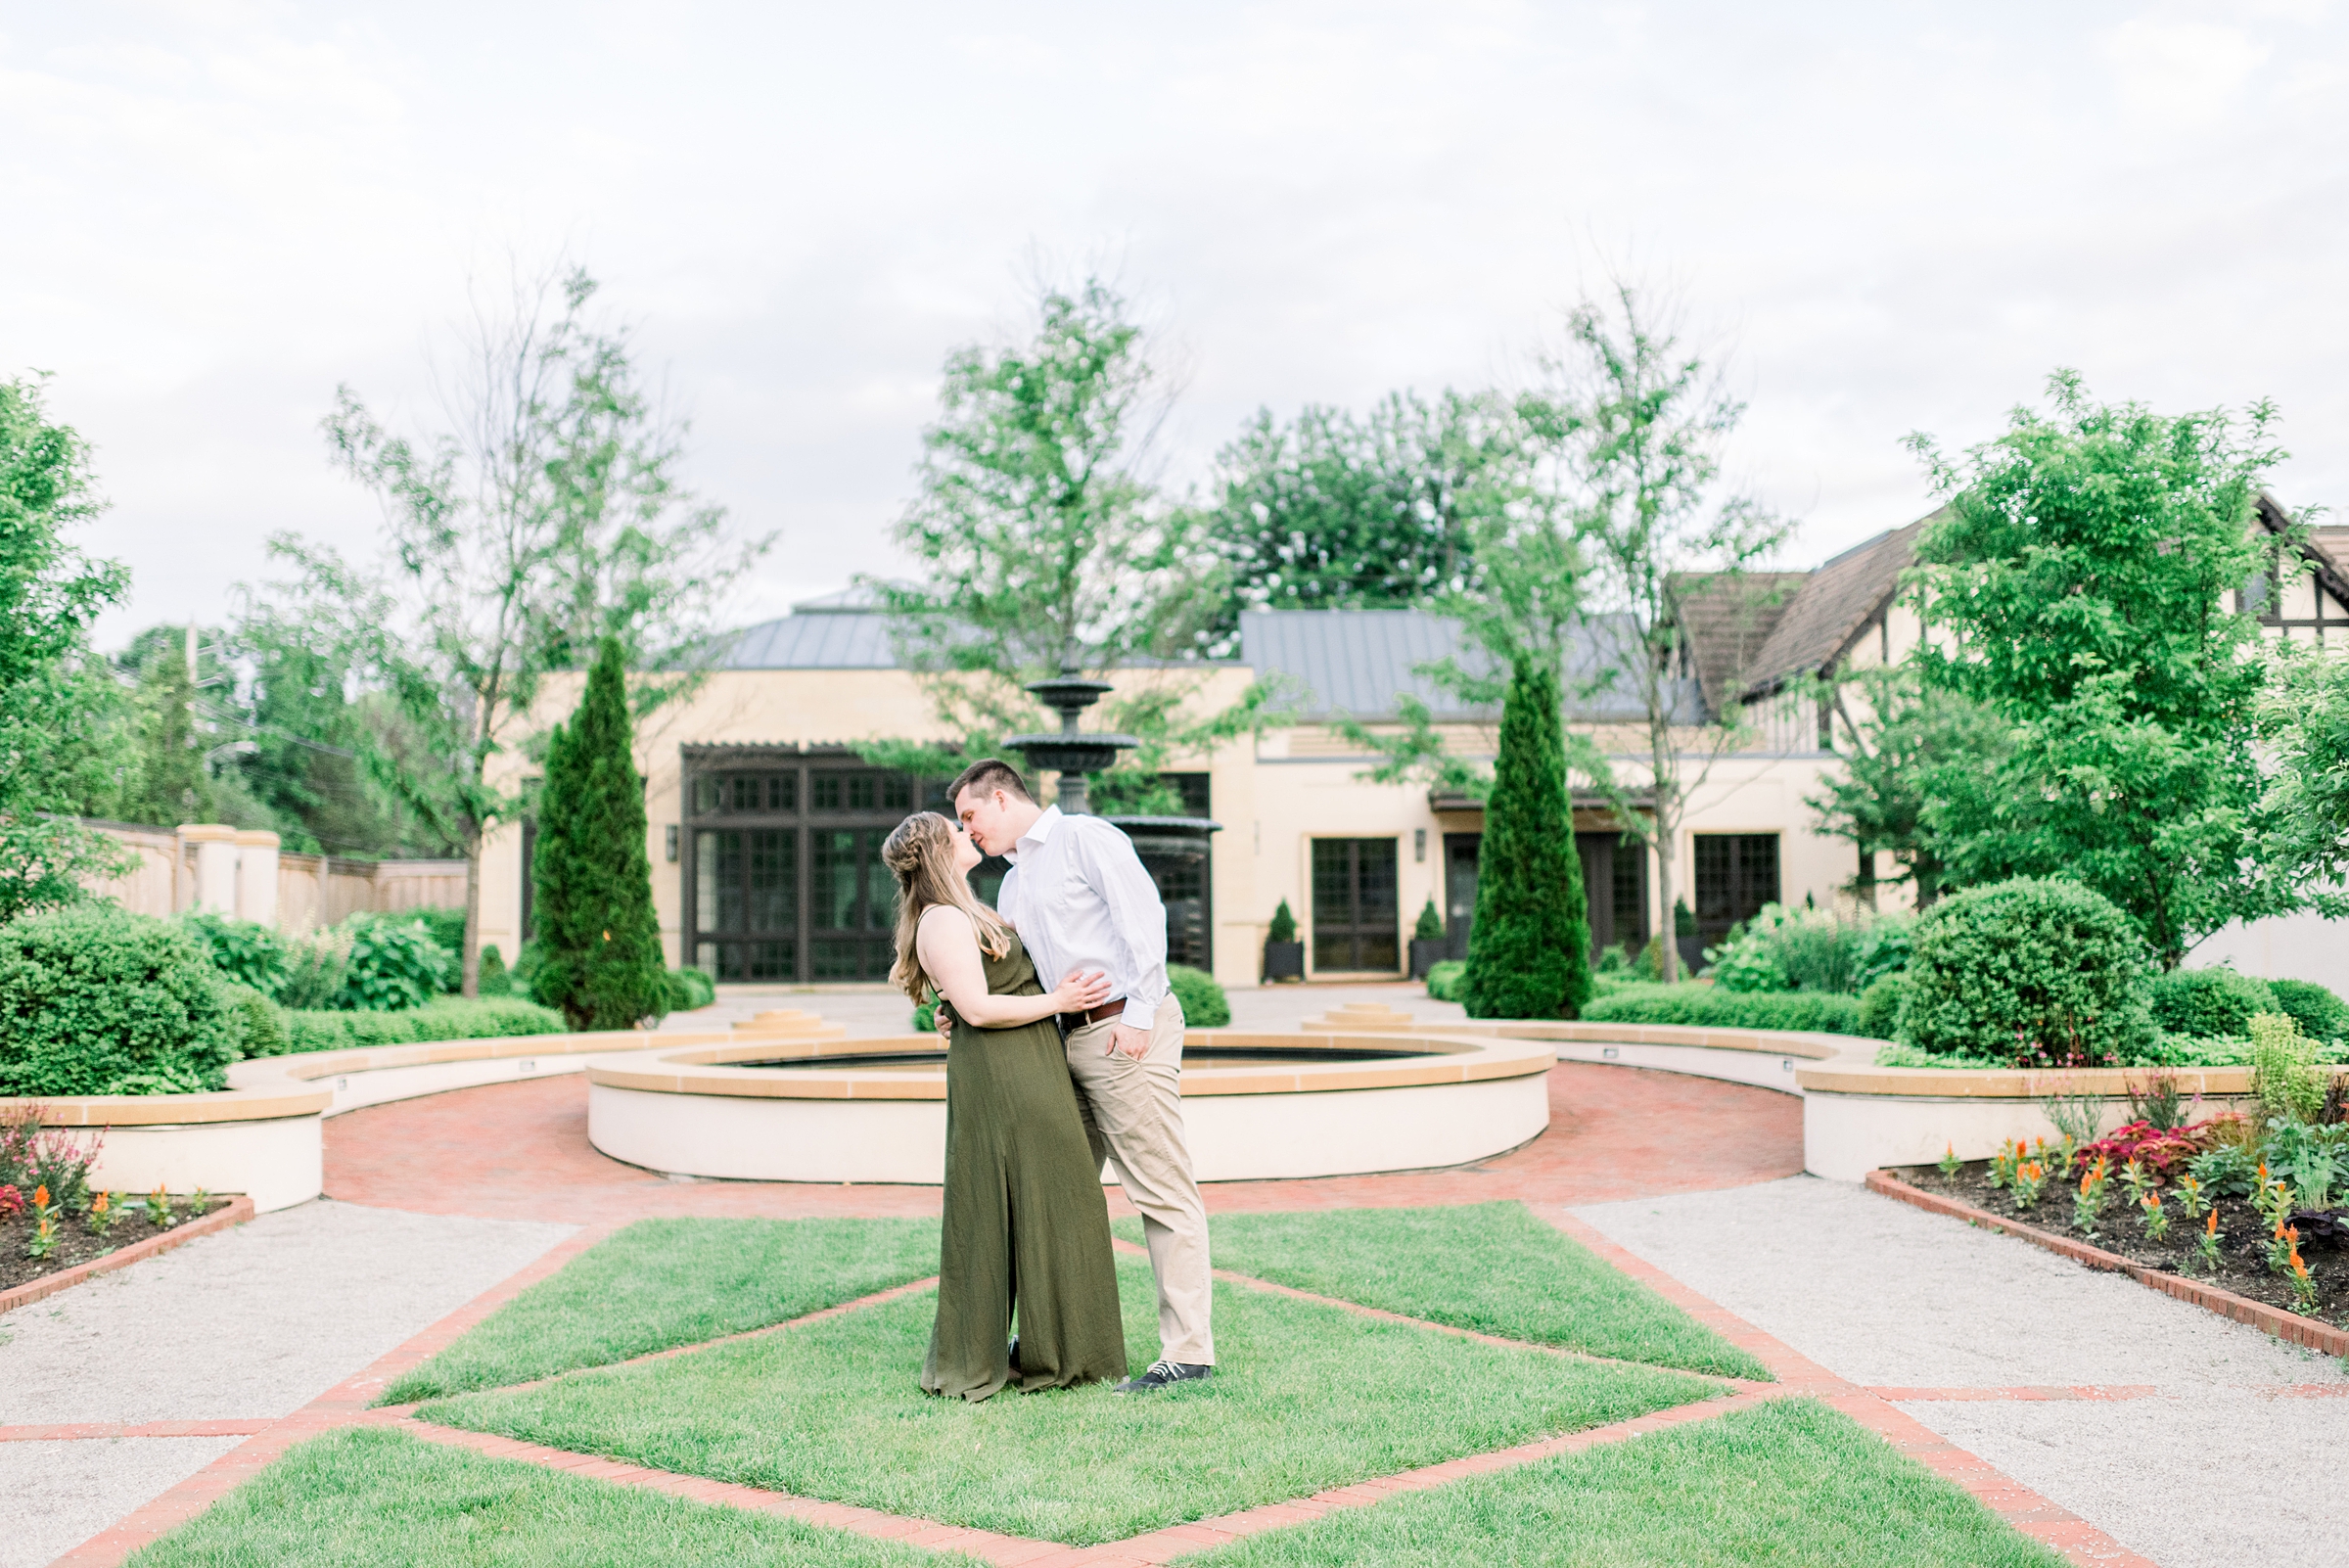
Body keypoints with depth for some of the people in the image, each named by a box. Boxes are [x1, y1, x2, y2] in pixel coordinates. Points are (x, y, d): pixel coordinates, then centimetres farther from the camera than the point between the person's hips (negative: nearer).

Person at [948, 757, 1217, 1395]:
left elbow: (1144, 913, -15)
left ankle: (1188, 1352, -5)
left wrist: (1138, 1013, -20)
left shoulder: (1085, 838, -3)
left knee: (1162, 1191, -7)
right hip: (1072, 1038, 9)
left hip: (1127, 1032, -9)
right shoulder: (1013, 886, 23)